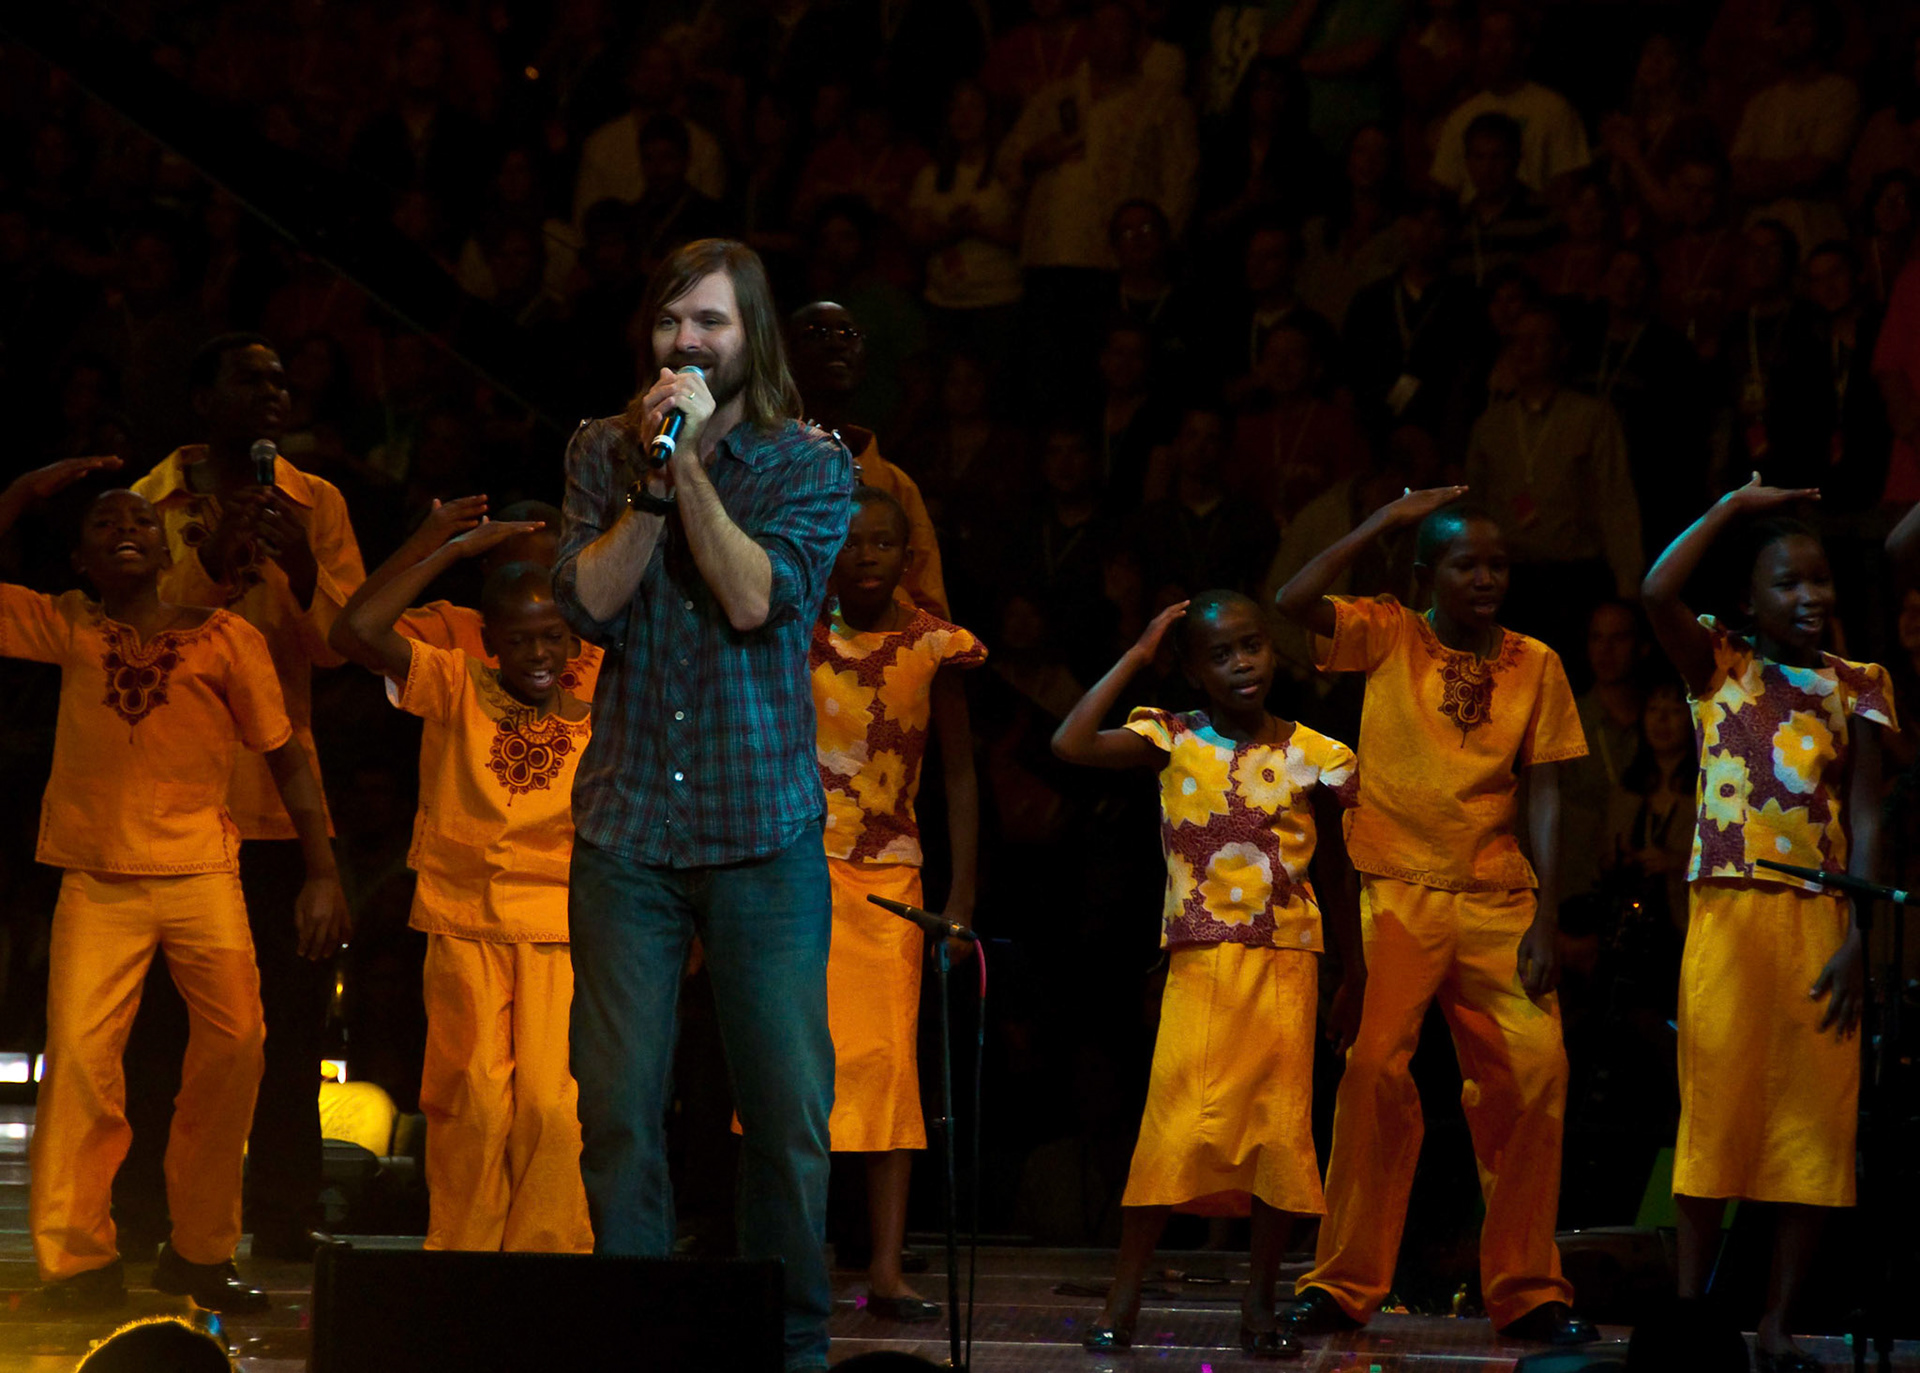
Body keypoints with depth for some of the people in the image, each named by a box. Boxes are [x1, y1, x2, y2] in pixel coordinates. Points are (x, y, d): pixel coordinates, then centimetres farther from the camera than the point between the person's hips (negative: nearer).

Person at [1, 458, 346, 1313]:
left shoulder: (225, 637, 7)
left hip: (203, 874, 0)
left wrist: (321, 873, 2)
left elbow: (287, 755, 9)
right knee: (80, 1054, -14)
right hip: (98, 880, 0)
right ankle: (76, 1259, -10)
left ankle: (200, 1251, 7)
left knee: (234, 1048, -8)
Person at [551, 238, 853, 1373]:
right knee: (619, 1107, -2)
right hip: (627, 829, 1)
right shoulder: (604, 452, 9)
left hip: (764, 831, -1)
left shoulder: (810, 465, 2)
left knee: (789, 1107, -1)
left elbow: (760, 599, -13)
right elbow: (588, 599, -5)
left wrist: (690, 464, -16)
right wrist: (653, 473, -13)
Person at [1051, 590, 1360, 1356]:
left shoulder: (1310, 758, 6)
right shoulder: (1174, 741, 2)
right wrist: (1138, 655, -5)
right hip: (1201, 964, -2)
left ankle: (1260, 1305, 12)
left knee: (1281, 1130, 1)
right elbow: (1071, 744, -13)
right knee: (1178, 1127, -10)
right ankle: (1123, 1299, -3)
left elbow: (1333, 874, 14)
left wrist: (1354, 979, 15)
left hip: (1286, 968, 2)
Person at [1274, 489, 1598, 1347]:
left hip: (1496, 899, 2)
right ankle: (1343, 1285, -5)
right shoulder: (1387, 636, 4)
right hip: (1398, 890, -2)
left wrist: (1547, 921, -2)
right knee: (1377, 1066, -15)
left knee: (1535, 1069, -9)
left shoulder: (1534, 665, 10)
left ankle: (1527, 1291, 3)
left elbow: (1544, 797, 7)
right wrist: (1388, 519, -7)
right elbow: (1291, 602, -13)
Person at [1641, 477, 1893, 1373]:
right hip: (1730, 916, -2)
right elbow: (1656, 592, -13)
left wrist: (1859, 939, -5)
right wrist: (1735, 508, -4)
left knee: (1816, 1125, 0)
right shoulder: (1720, 666, 5)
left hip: (1822, 921, 2)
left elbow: (1867, 815, 5)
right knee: (1717, 1111, -2)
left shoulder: (1855, 687, 10)